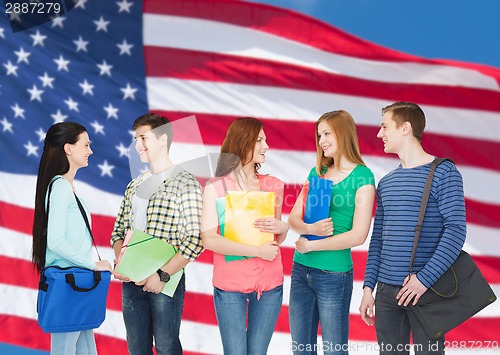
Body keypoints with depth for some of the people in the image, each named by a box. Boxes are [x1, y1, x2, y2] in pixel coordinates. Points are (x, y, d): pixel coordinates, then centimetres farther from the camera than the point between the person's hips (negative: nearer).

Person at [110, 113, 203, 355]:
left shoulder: (185, 183, -8)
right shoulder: (134, 186, 13)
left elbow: (195, 240, -14)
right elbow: (119, 231, 16)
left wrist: (163, 275, -17)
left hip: (165, 281, -6)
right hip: (131, 281, 6)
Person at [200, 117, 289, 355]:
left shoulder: (273, 185, 6)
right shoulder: (215, 187, -6)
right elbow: (208, 239, -14)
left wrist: (282, 228, -8)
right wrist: (256, 251, -17)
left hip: (270, 284, 3)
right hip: (230, 286, -3)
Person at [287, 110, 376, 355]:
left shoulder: (362, 177, -7)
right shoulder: (316, 173, 10)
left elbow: (358, 235, -15)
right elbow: (293, 219, 7)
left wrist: (309, 245, -9)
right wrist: (310, 228, -16)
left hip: (333, 274, -6)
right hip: (301, 269, 6)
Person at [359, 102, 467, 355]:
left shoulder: (443, 173, -5)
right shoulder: (385, 183, 13)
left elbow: (456, 231, -13)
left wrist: (424, 279, -20)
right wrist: (368, 286, 7)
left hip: (426, 289, -5)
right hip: (386, 290, 5)